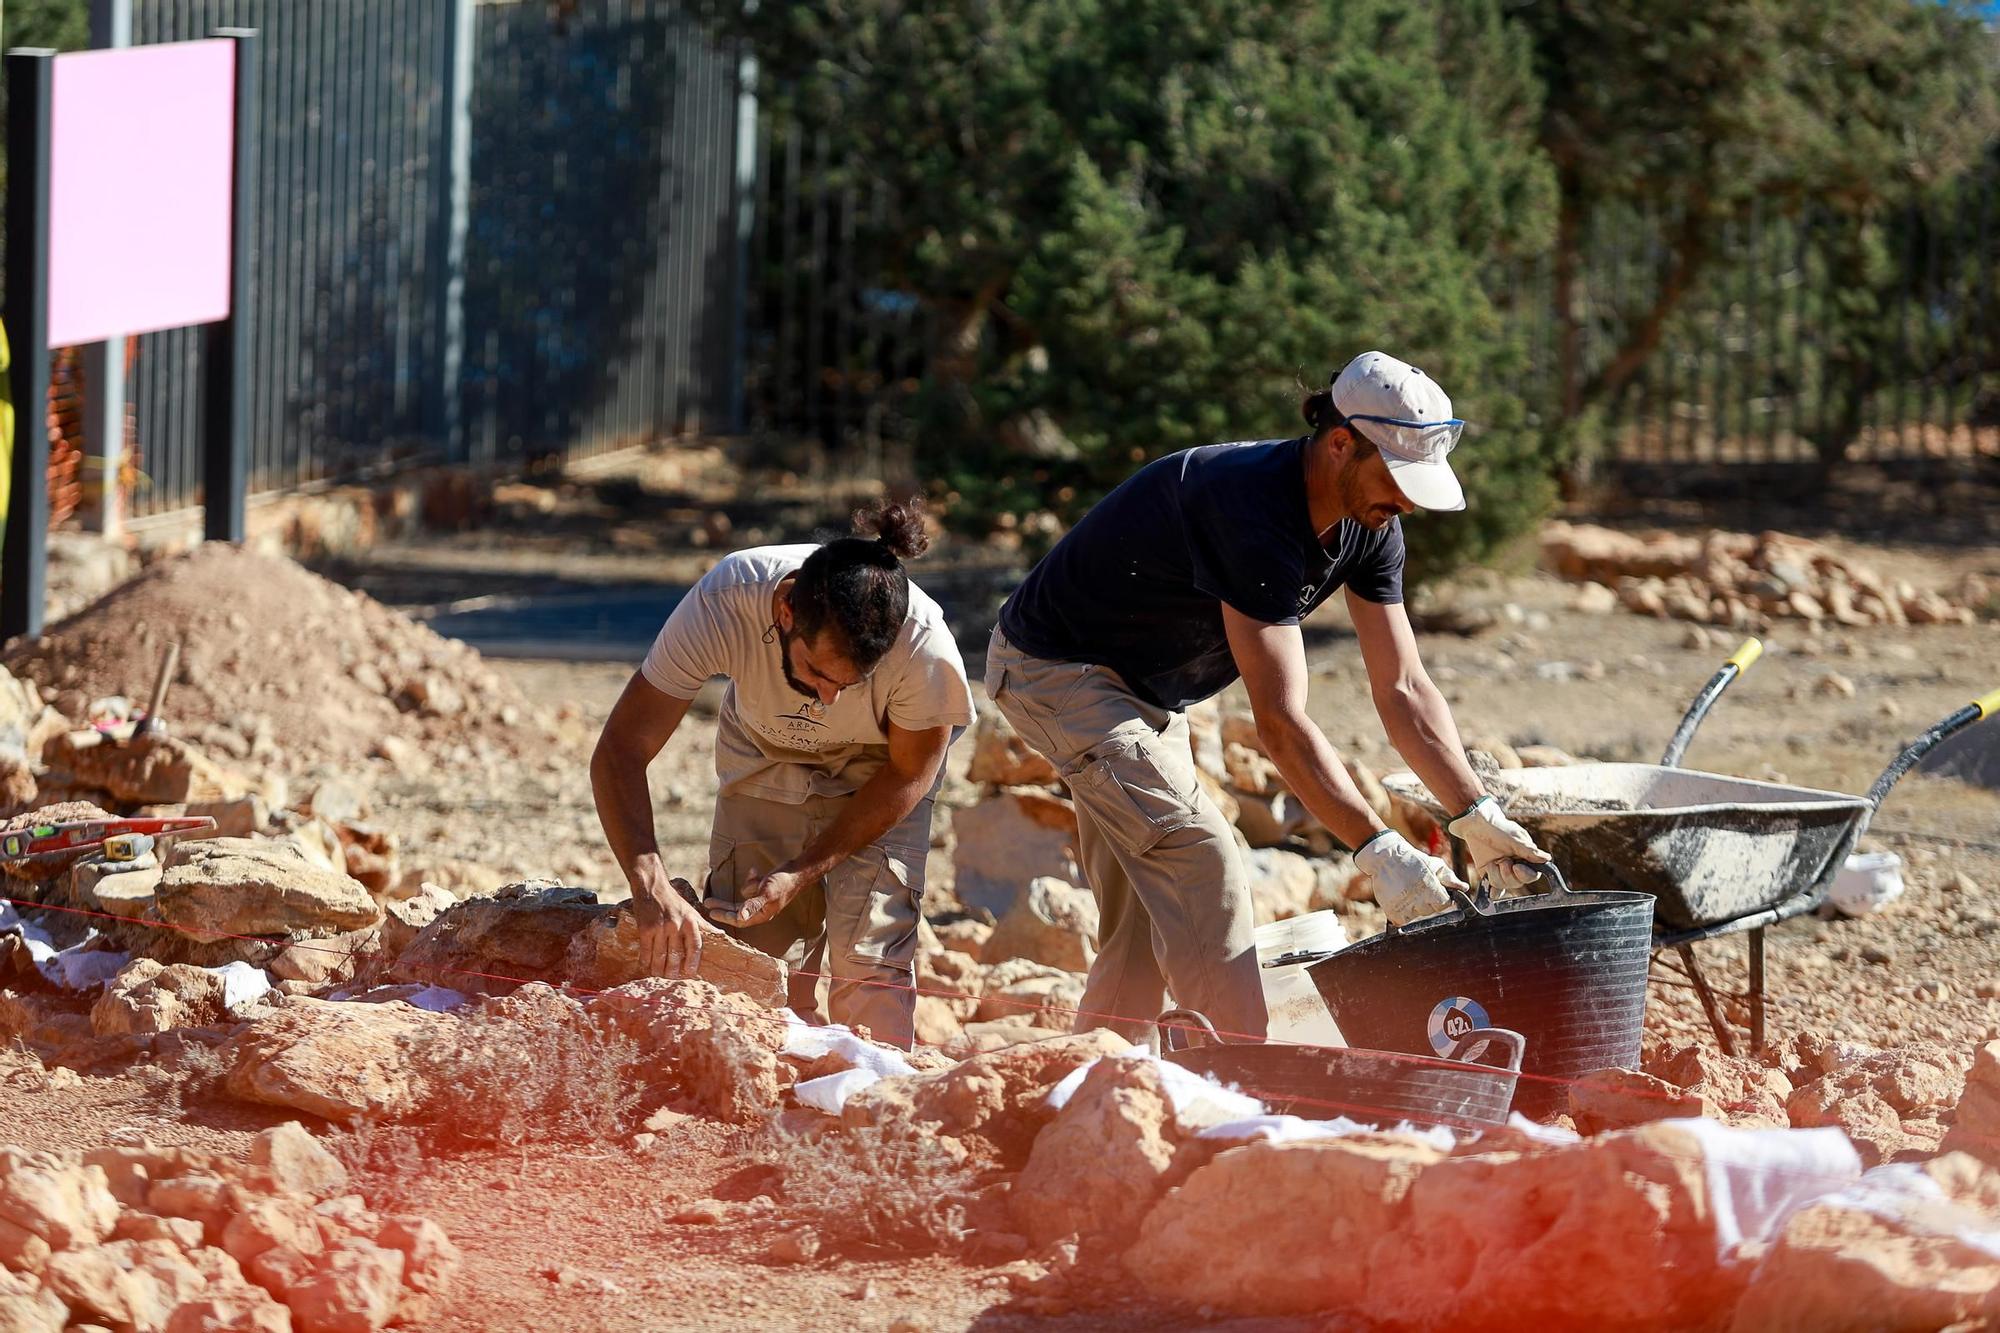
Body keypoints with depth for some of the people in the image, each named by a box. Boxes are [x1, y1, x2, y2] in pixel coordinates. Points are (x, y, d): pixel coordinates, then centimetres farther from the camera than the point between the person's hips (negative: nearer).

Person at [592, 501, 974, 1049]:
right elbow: (620, 752, -33)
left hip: (876, 773, -1)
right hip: (765, 764, 1)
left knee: (868, 963, -17)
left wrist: (802, 874, -26)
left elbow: (907, 776, -17)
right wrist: (653, 890, -47)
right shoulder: (725, 603, -37)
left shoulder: (924, 647, -37)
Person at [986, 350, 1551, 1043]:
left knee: (1145, 916, 8)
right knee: (1198, 858, -21)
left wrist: (1478, 814, -15)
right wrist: (1377, 849, -39)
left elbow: (1403, 687, -5)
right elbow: (1280, 723, -37)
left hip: (1148, 691, 10)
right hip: (1057, 668, -10)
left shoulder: (1370, 525, -8)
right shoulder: (1254, 512, -35)